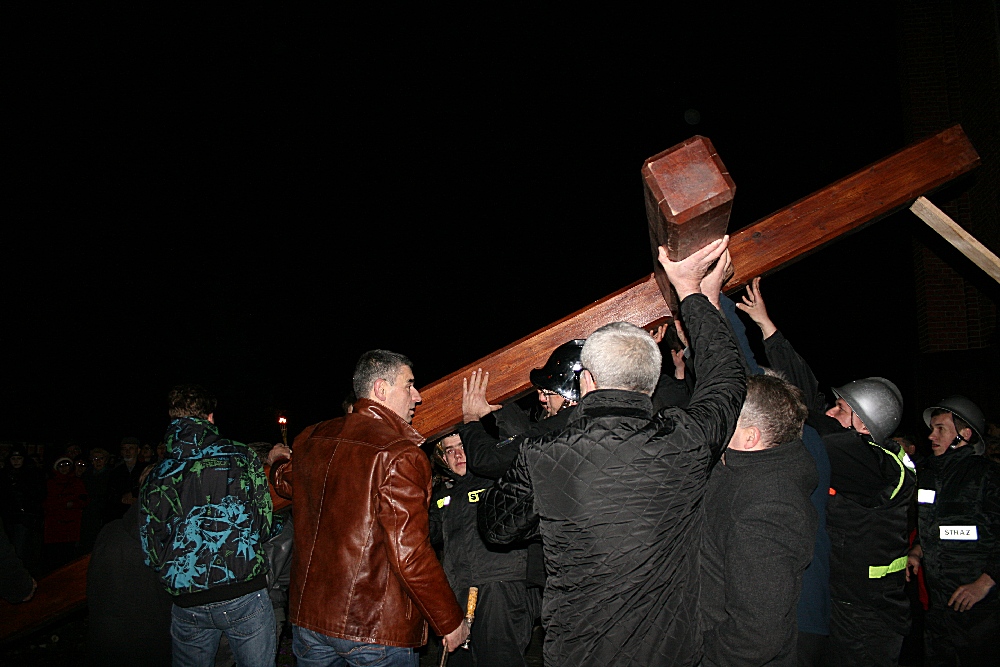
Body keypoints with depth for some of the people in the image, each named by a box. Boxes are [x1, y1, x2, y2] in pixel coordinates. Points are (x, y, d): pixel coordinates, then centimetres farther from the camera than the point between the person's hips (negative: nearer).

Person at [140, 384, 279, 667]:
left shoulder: (157, 477, 2)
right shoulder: (241, 457, -3)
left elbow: (152, 553, 4)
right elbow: (265, 524, -3)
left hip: (188, 607, 3)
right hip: (245, 596, -2)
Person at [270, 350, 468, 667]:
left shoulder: (312, 439, 2)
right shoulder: (401, 456, -19)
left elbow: (285, 481, 25)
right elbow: (409, 554, -23)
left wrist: (277, 463, 50)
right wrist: (451, 621, -11)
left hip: (308, 616, 7)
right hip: (377, 629, -6)